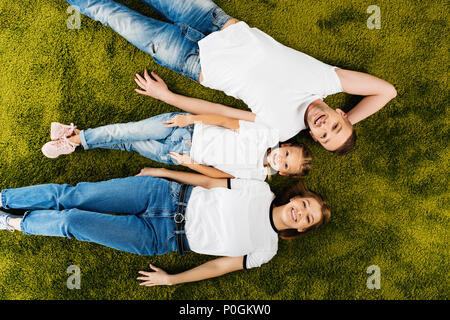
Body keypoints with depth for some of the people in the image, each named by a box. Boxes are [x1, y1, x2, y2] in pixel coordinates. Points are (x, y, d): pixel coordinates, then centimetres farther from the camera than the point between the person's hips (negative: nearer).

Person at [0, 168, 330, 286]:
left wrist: (171, 279, -4)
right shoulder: (262, 190, 0)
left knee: (71, 222, -10)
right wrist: (161, 171, 5)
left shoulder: (266, 249, -2)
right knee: (73, 196, -4)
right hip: (168, 194, 2)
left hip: (160, 238, -2)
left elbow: (221, 265, -1)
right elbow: (209, 181, 5)